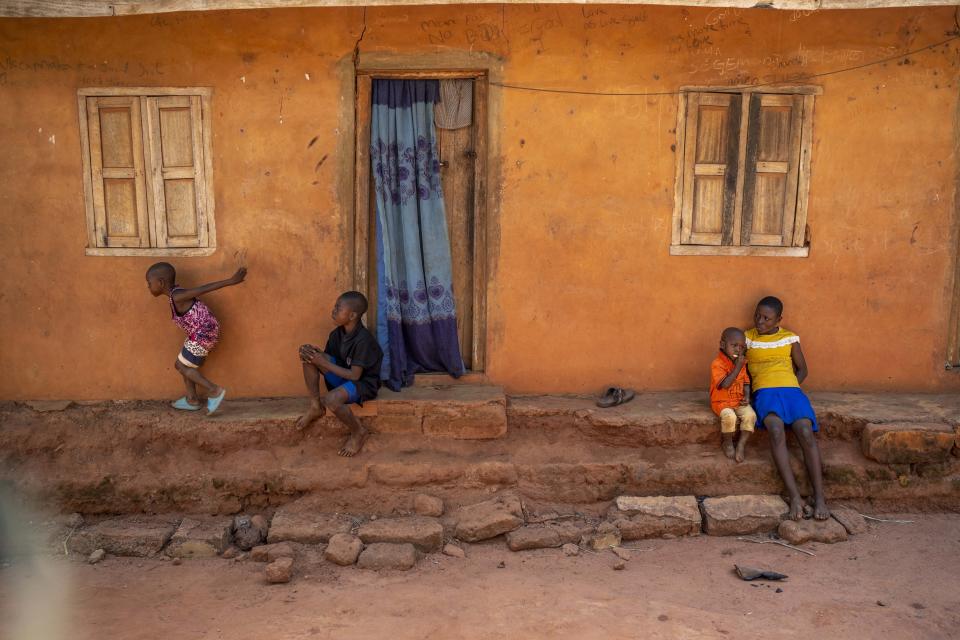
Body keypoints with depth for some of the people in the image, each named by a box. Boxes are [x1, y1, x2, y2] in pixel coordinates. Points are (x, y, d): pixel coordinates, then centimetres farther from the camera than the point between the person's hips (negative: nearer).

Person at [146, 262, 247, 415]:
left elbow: (205, 288, -23)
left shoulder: (177, 297, -21)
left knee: (182, 367, 2)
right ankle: (192, 400, 29)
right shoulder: (176, 293, 7)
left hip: (204, 334, -10)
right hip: (201, 333, 10)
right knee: (182, 365, 18)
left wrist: (232, 280, -24)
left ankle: (215, 391, 7)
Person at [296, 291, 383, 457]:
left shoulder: (363, 340, -27)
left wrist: (324, 363, -25)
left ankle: (358, 432, -7)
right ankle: (316, 406, -2)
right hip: (342, 376, 8)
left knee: (331, 400, -37)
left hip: (363, 383, -8)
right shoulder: (337, 333, -3)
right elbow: (328, 356, 7)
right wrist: (315, 353, -16)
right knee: (308, 356, -10)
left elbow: (354, 375, -26)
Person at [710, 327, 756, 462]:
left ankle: (741, 444, -7)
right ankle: (728, 443, -5)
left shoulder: (741, 362, 5)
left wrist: (747, 396, -7)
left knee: (750, 415, -22)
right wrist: (738, 367, -25)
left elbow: (746, 382, 12)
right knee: (729, 417, -32)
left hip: (739, 401, 5)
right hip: (722, 402, -5)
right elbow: (725, 384, -28)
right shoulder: (717, 364, -18)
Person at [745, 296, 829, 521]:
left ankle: (819, 497, -25)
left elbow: (802, 369, 21)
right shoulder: (747, 338, 15)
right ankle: (795, 496, -36)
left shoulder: (790, 338, 16)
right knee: (776, 430, -33)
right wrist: (747, 390, -1)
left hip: (791, 389, 2)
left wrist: (792, 387, 4)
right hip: (764, 392, -1)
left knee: (806, 432, -27)